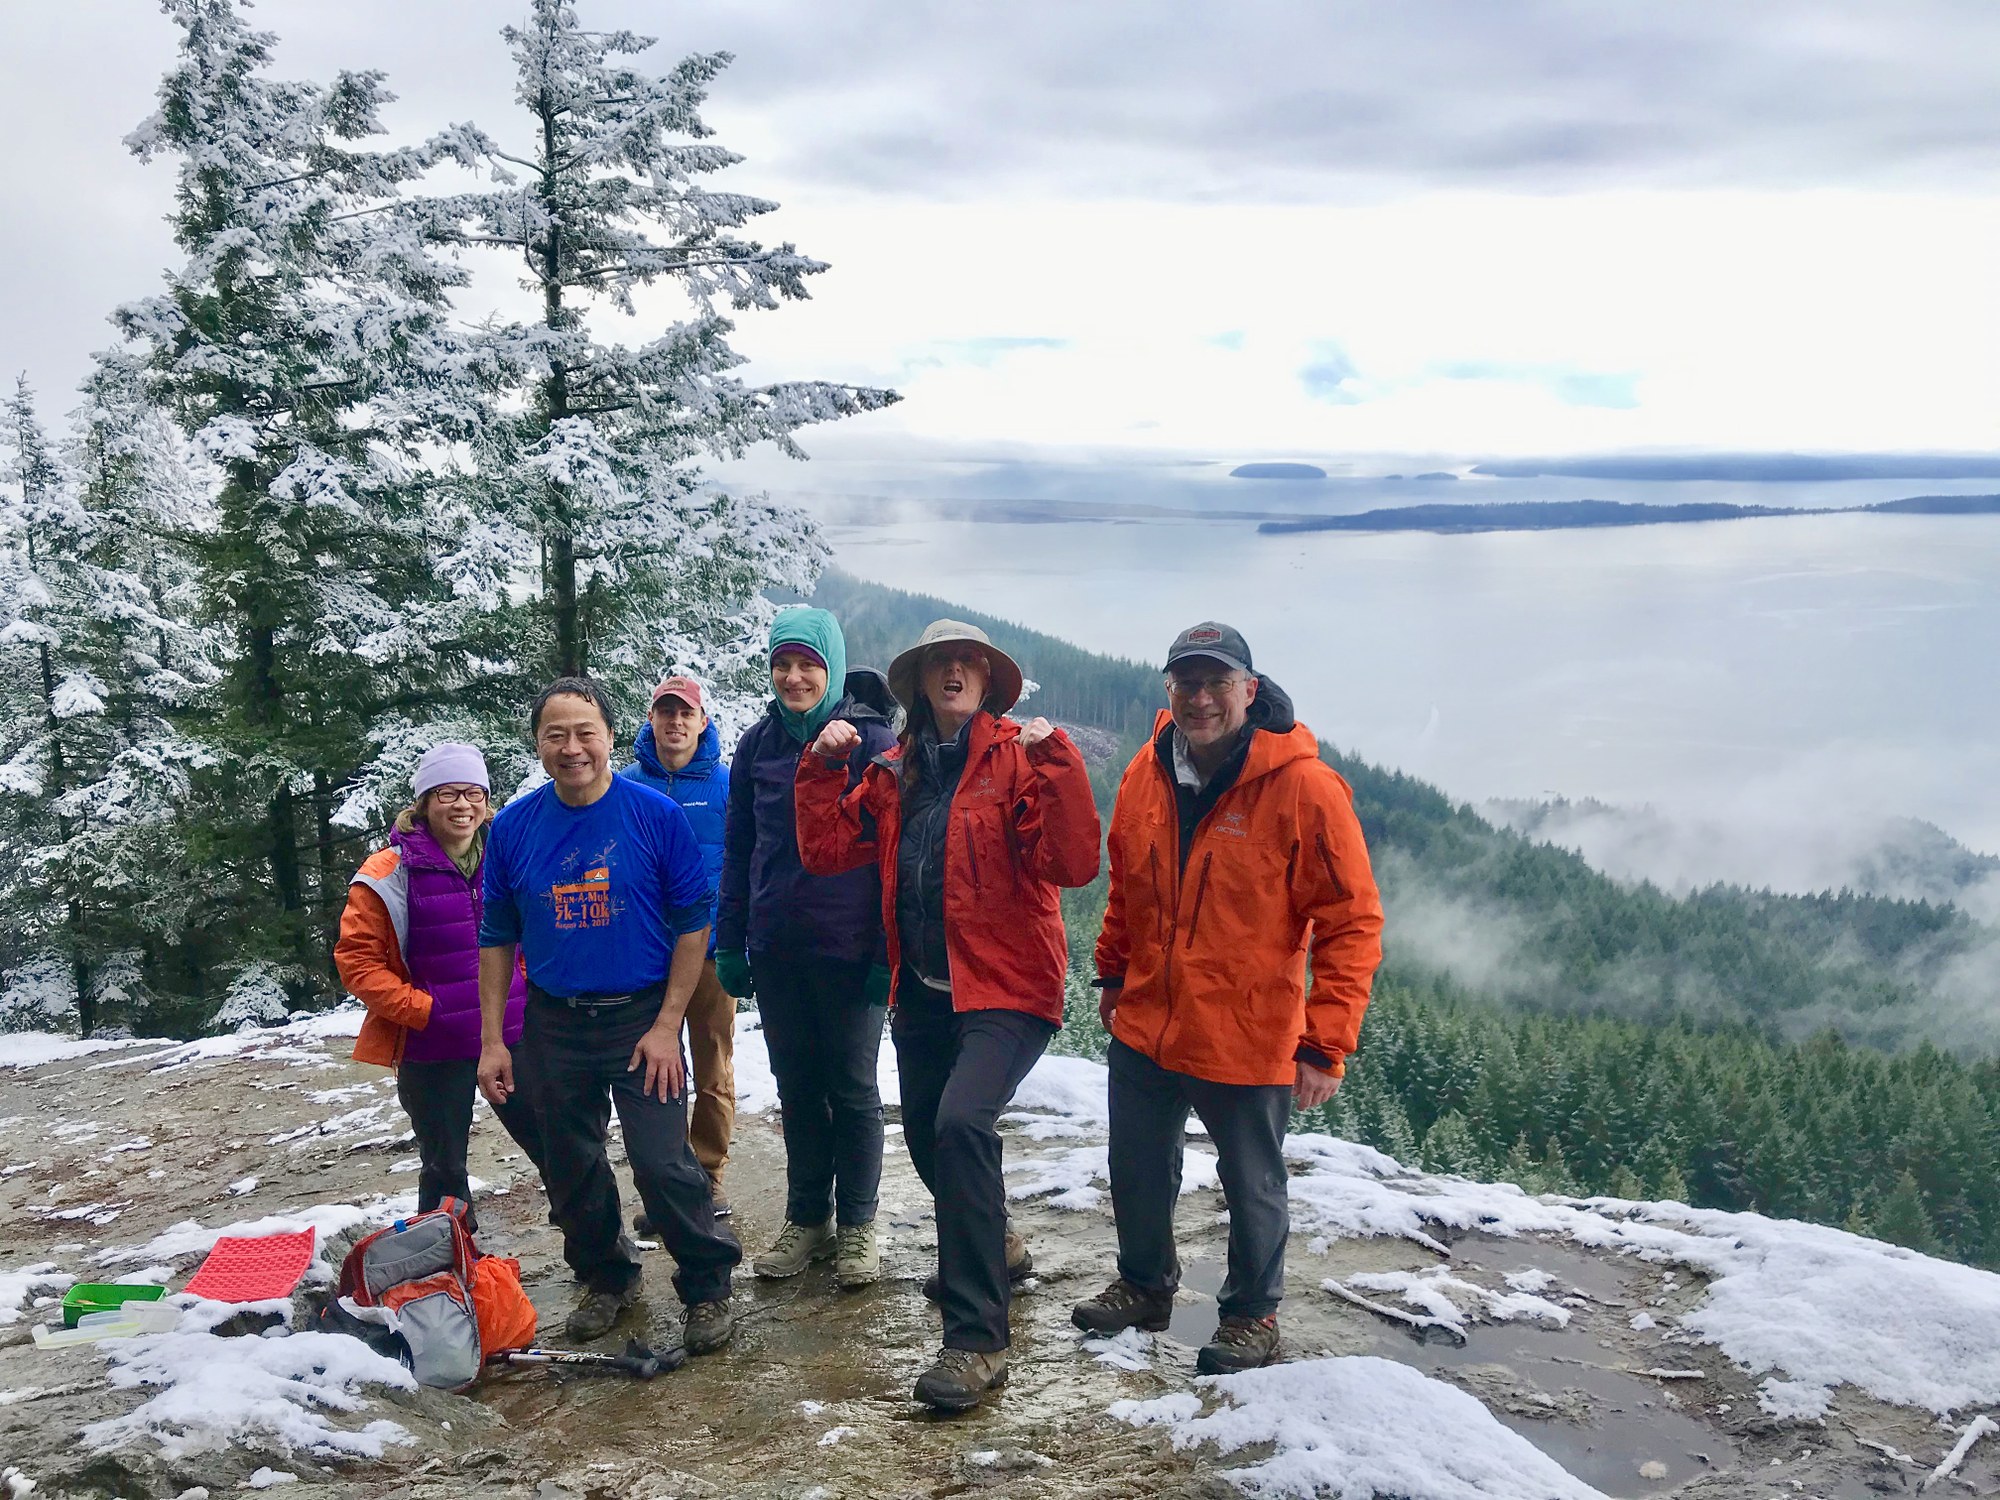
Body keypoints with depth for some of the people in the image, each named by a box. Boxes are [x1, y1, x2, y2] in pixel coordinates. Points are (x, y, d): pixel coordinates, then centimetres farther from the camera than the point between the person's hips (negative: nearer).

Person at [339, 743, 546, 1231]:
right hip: (433, 1049, -3)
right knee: (444, 1171, 11)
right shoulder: (392, 873, -9)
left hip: (511, 1038, 3)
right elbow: (356, 959, -8)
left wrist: (528, 993, 5)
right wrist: (422, 1008, -15)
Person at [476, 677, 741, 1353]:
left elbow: (693, 923, -6)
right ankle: (606, 1277, 35)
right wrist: (493, 1041, 4)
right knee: (571, 1170, 13)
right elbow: (497, 937, 8)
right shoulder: (513, 827, 1)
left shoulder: (656, 814, -9)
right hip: (554, 1027, 4)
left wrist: (667, 1026, -10)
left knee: (663, 1164, -9)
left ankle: (707, 1287, 11)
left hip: (642, 1020, -3)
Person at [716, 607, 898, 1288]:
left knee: (853, 1090, 7)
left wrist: (888, 950, -12)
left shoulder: (870, 739, -6)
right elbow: (738, 849, 13)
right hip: (775, 948, 4)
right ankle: (807, 1218, 26)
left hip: (849, 947, -4)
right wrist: (730, 943, 8)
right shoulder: (757, 744, 7)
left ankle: (857, 1224, 21)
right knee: (797, 1089, 13)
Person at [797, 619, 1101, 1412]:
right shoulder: (896, 771, 9)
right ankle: (984, 1248, 50)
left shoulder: (1019, 757, -8)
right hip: (923, 991, 7)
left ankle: (977, 1338, -17)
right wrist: (823, 766, -4)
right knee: (927, 1136, 18)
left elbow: (1074, 864, -20)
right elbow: (827, 848, 5)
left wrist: (1057, 762, -27)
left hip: (1005, 989, -7)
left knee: (962, 1123, -26)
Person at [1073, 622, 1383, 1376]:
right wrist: (1114, 974, 14)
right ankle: (1145, 1285, 44)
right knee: (1137, 1168, 20)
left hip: (1248, 1038, -5)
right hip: (1144, 1024, 5)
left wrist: (1326, 1044, -18)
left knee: (1252, 1185, 13)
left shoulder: (1303, 786, -18)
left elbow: (1351, 922, -16)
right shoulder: (1147, 774, -2)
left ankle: (1251, 1314, 36)